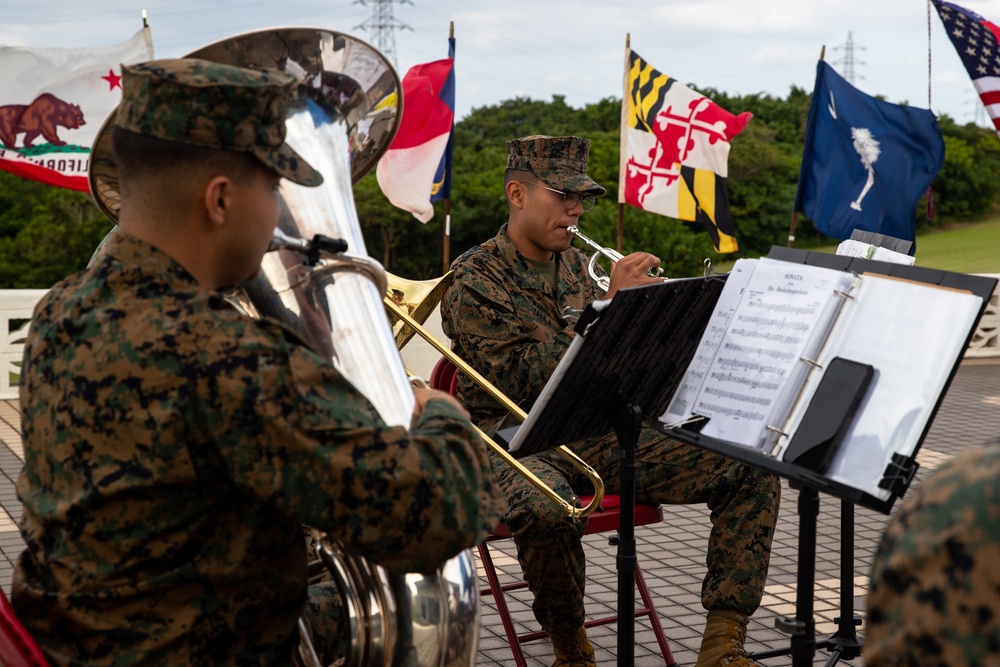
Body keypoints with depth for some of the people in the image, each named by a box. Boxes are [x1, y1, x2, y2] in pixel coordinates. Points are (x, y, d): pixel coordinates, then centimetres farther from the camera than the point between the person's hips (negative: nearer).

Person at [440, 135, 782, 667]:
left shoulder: (577, 266, 14)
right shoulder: (474, 281, -7)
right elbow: (527, 379, -19)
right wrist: (610, 304, -21)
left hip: (599, 435, 6)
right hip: (514, 439, -6)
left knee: (750, 472, -9)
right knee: (547, 508, -43)